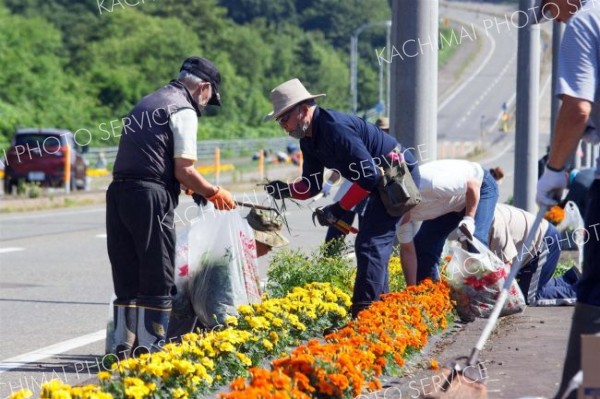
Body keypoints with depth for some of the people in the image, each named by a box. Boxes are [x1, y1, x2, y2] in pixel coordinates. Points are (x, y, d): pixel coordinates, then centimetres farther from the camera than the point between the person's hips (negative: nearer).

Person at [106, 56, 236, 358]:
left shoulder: (146, 104, 24)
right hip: (151, 197, -8)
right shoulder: (184, 111, -3)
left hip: (118, 191, 8)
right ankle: (149, 348, -1)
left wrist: (193, 188, 26)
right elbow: (183, 170, -10)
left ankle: (124, 348, 15)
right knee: (157, 277, -1)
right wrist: (215, 193, 5)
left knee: (127, 277, 13)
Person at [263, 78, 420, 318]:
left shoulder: (335, 129, -27)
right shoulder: (309, 139, 5)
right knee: (374, 245, 16)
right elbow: (312, 185, 9)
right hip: (381, 181, 11)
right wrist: (286, 190, -11)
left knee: (369, 244, -16)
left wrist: (339, 209, -24)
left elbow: (369, 175, -29)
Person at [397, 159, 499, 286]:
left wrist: (469, 218, -34)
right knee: (422, 246, -3)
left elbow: (473, 184, -29)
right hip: (449, 202, 7)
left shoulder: (429, 183, -40)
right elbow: (407, 250, -9)